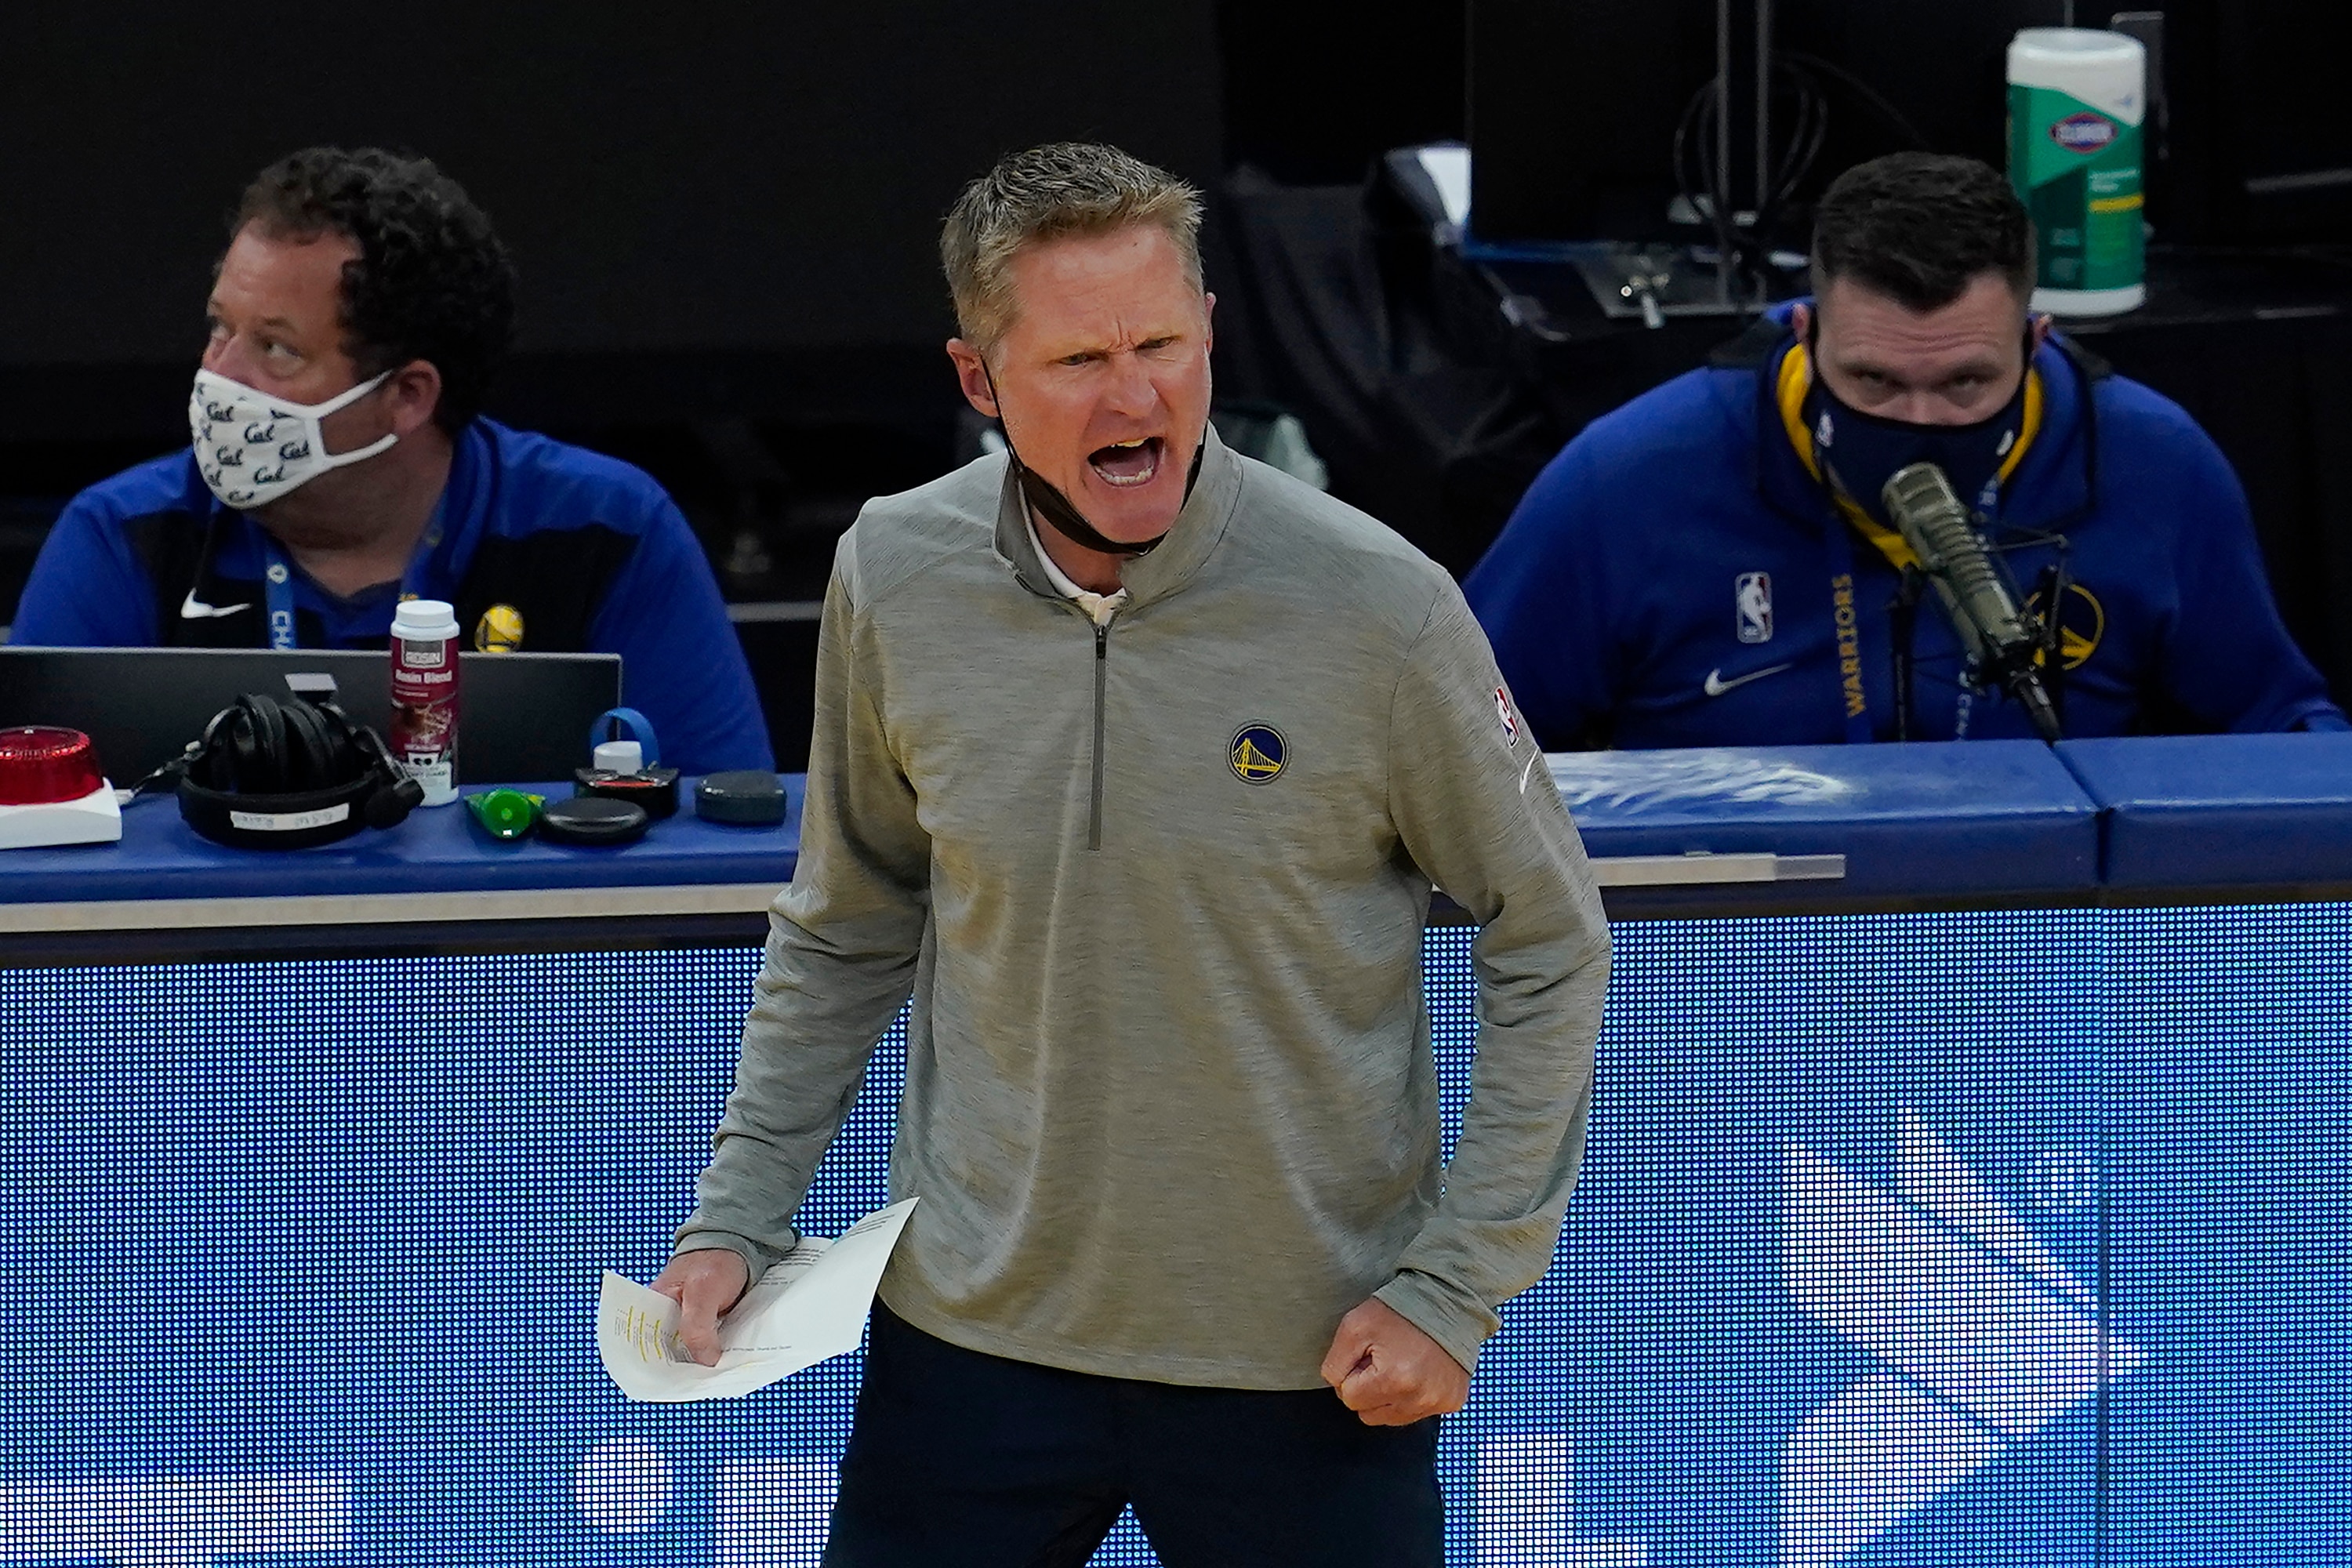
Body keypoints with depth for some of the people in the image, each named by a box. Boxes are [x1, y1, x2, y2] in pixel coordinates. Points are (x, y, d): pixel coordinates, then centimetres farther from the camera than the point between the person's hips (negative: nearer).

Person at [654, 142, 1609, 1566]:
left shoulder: (1376, 606, -15)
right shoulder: (894, 579, -5)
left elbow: (1548, 945, -4)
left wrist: (1455, 1284, -8)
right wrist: (741, 1210, 4)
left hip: (1309, 1362, -2)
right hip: (973, 1329, 2)